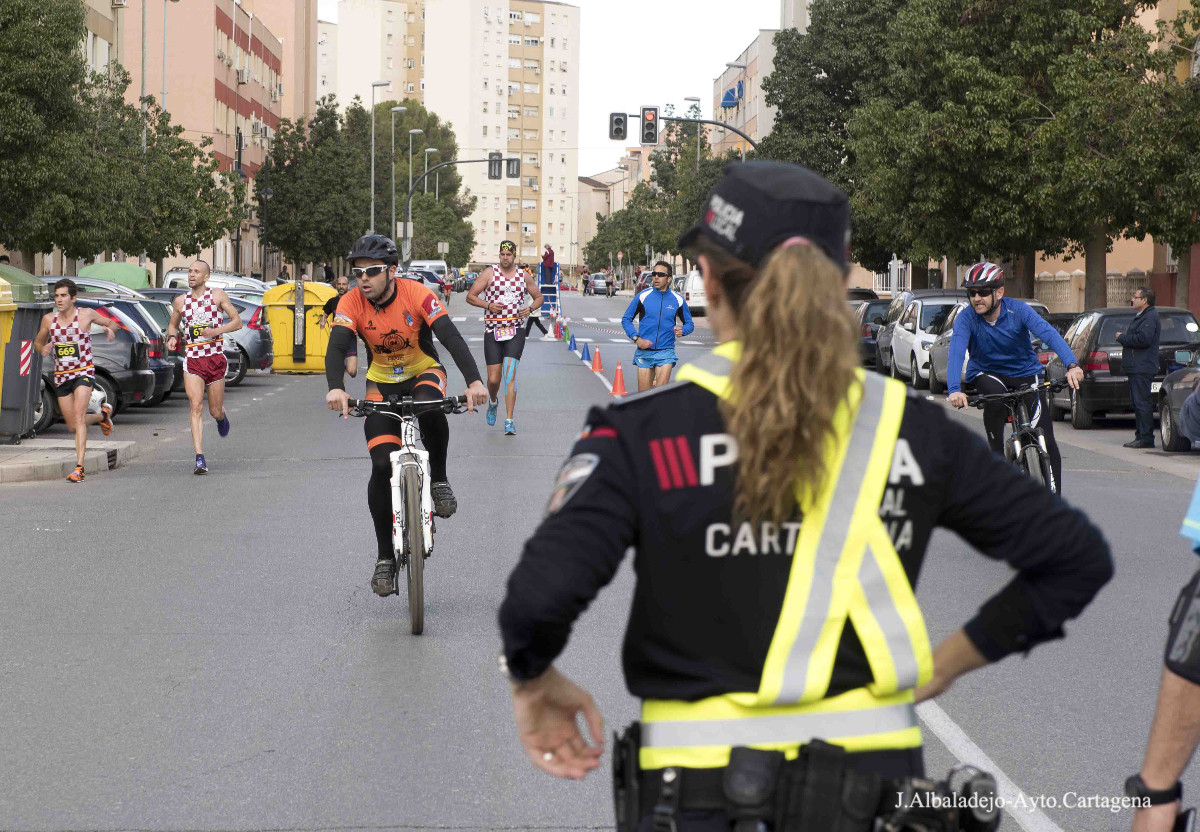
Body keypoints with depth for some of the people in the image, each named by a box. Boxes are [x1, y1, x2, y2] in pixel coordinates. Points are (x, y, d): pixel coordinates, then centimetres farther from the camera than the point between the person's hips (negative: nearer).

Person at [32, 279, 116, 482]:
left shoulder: (86, 314, -5)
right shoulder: (49, 319, 1)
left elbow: (111, 322, 11)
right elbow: (37, 341, 16)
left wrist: (110, 329, -13)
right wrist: (43, 348, -7)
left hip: (84, 373, -4)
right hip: (61, 377, 4)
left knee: (78, 416, -22)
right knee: (72, 426, 10)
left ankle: (79, 467, -24)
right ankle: (102, 415, 41)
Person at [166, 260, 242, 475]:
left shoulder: (217, 295, 1)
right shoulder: (180, 301, 7)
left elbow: (237, 322, 1)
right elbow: (173, 324, 23)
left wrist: (217, 330, -16)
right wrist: (171, 337, 0)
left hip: (216, 358, -1)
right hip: (192, 359, 1)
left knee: (215, 411, 7)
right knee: (196, 407, -15)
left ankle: (222, 416, 48)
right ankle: (200, 459, -18)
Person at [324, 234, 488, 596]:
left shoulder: (416, 294, -23)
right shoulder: (351, 303, -18)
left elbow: (451, 337, -31)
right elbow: (336, 348, -30)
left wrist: (473, 381, -46)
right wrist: (336, 388, -50)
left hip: (424, 373, -2)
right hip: (382, 384, 2)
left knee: (429, 408, -39)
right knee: (382, 466, -10)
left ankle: (439, 480, -13)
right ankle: (385, 556, 3)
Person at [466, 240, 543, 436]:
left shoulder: (524, 275, 7)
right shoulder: (490, 273, 1)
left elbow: (538, 297, 18)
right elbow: (470, 296, 0)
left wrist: (530, 308, -3)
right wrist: (488, 305, -16)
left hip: (515, 331, 0)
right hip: (492, 331, 0)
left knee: (509, 373, -14)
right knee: (493, 379, -1)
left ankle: (509, 421, -13)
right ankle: (493, 401, 35)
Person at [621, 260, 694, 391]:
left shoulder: (678, 299, 3)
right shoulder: (643, 296, 0)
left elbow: (689, 324, 14)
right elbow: (626, 319, 7)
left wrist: (682, 330, -9)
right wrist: (636, 338, -7)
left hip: (666, 352, -1)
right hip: (644, 352, 1)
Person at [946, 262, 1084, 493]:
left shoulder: (1018, 310, -19)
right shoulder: (966, 318, -19)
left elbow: (1049, 334, -32)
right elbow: (956, 353, -32)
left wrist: (1072, 365, -50)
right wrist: (955, 390, -51)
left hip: (1025, 372, 0)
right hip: (987, 374, 0)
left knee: (1047, 442, -10)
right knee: (995, 394, -38)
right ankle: (997, 453, -16)